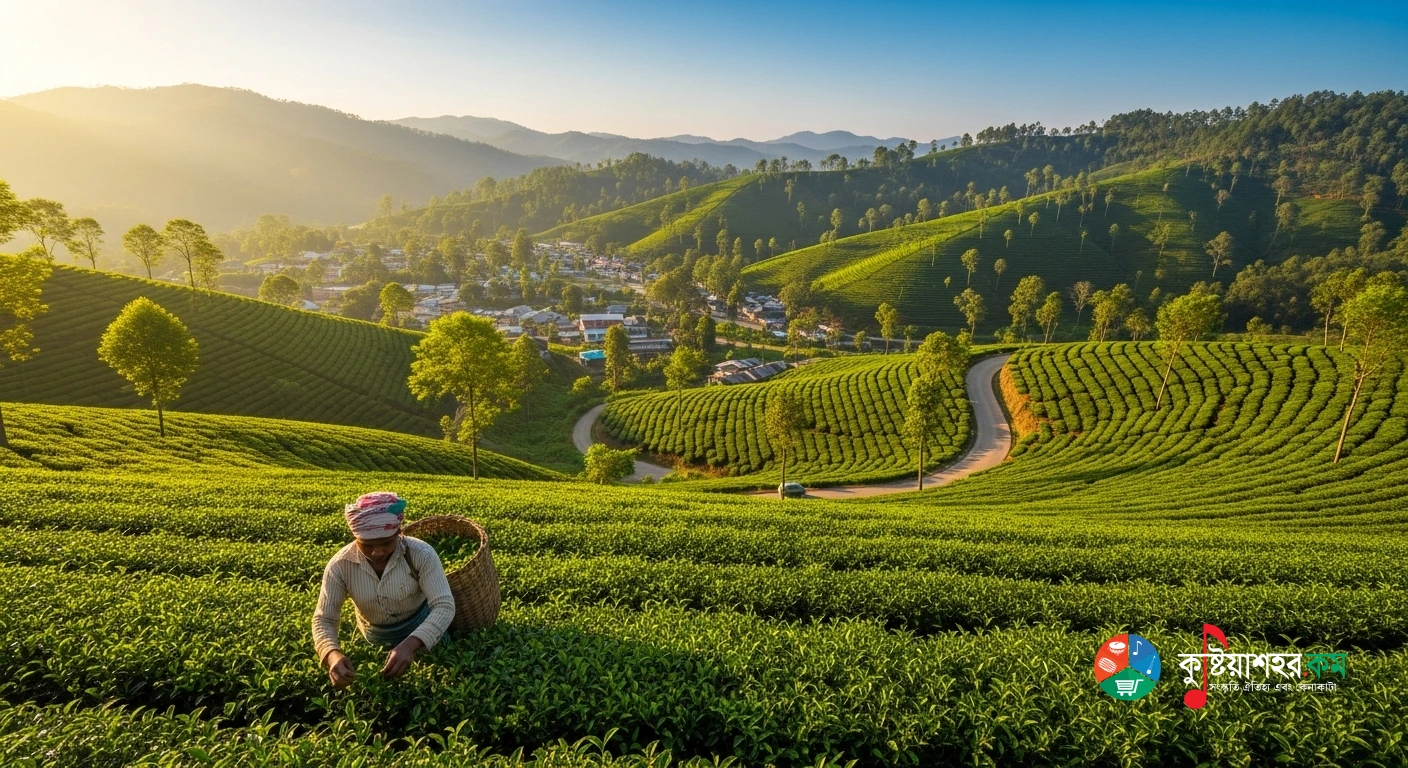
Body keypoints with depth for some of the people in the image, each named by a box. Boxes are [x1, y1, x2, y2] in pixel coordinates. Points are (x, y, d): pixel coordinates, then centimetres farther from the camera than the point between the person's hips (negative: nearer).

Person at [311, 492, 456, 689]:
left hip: (421, 626, -2)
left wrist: (410, 644, -53)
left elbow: (444, 606, -36)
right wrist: (332, 654, -44)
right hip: (376, 635, 2)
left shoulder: (420, 554, -33)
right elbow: (323, 619, -21)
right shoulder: (340, 565, -27)